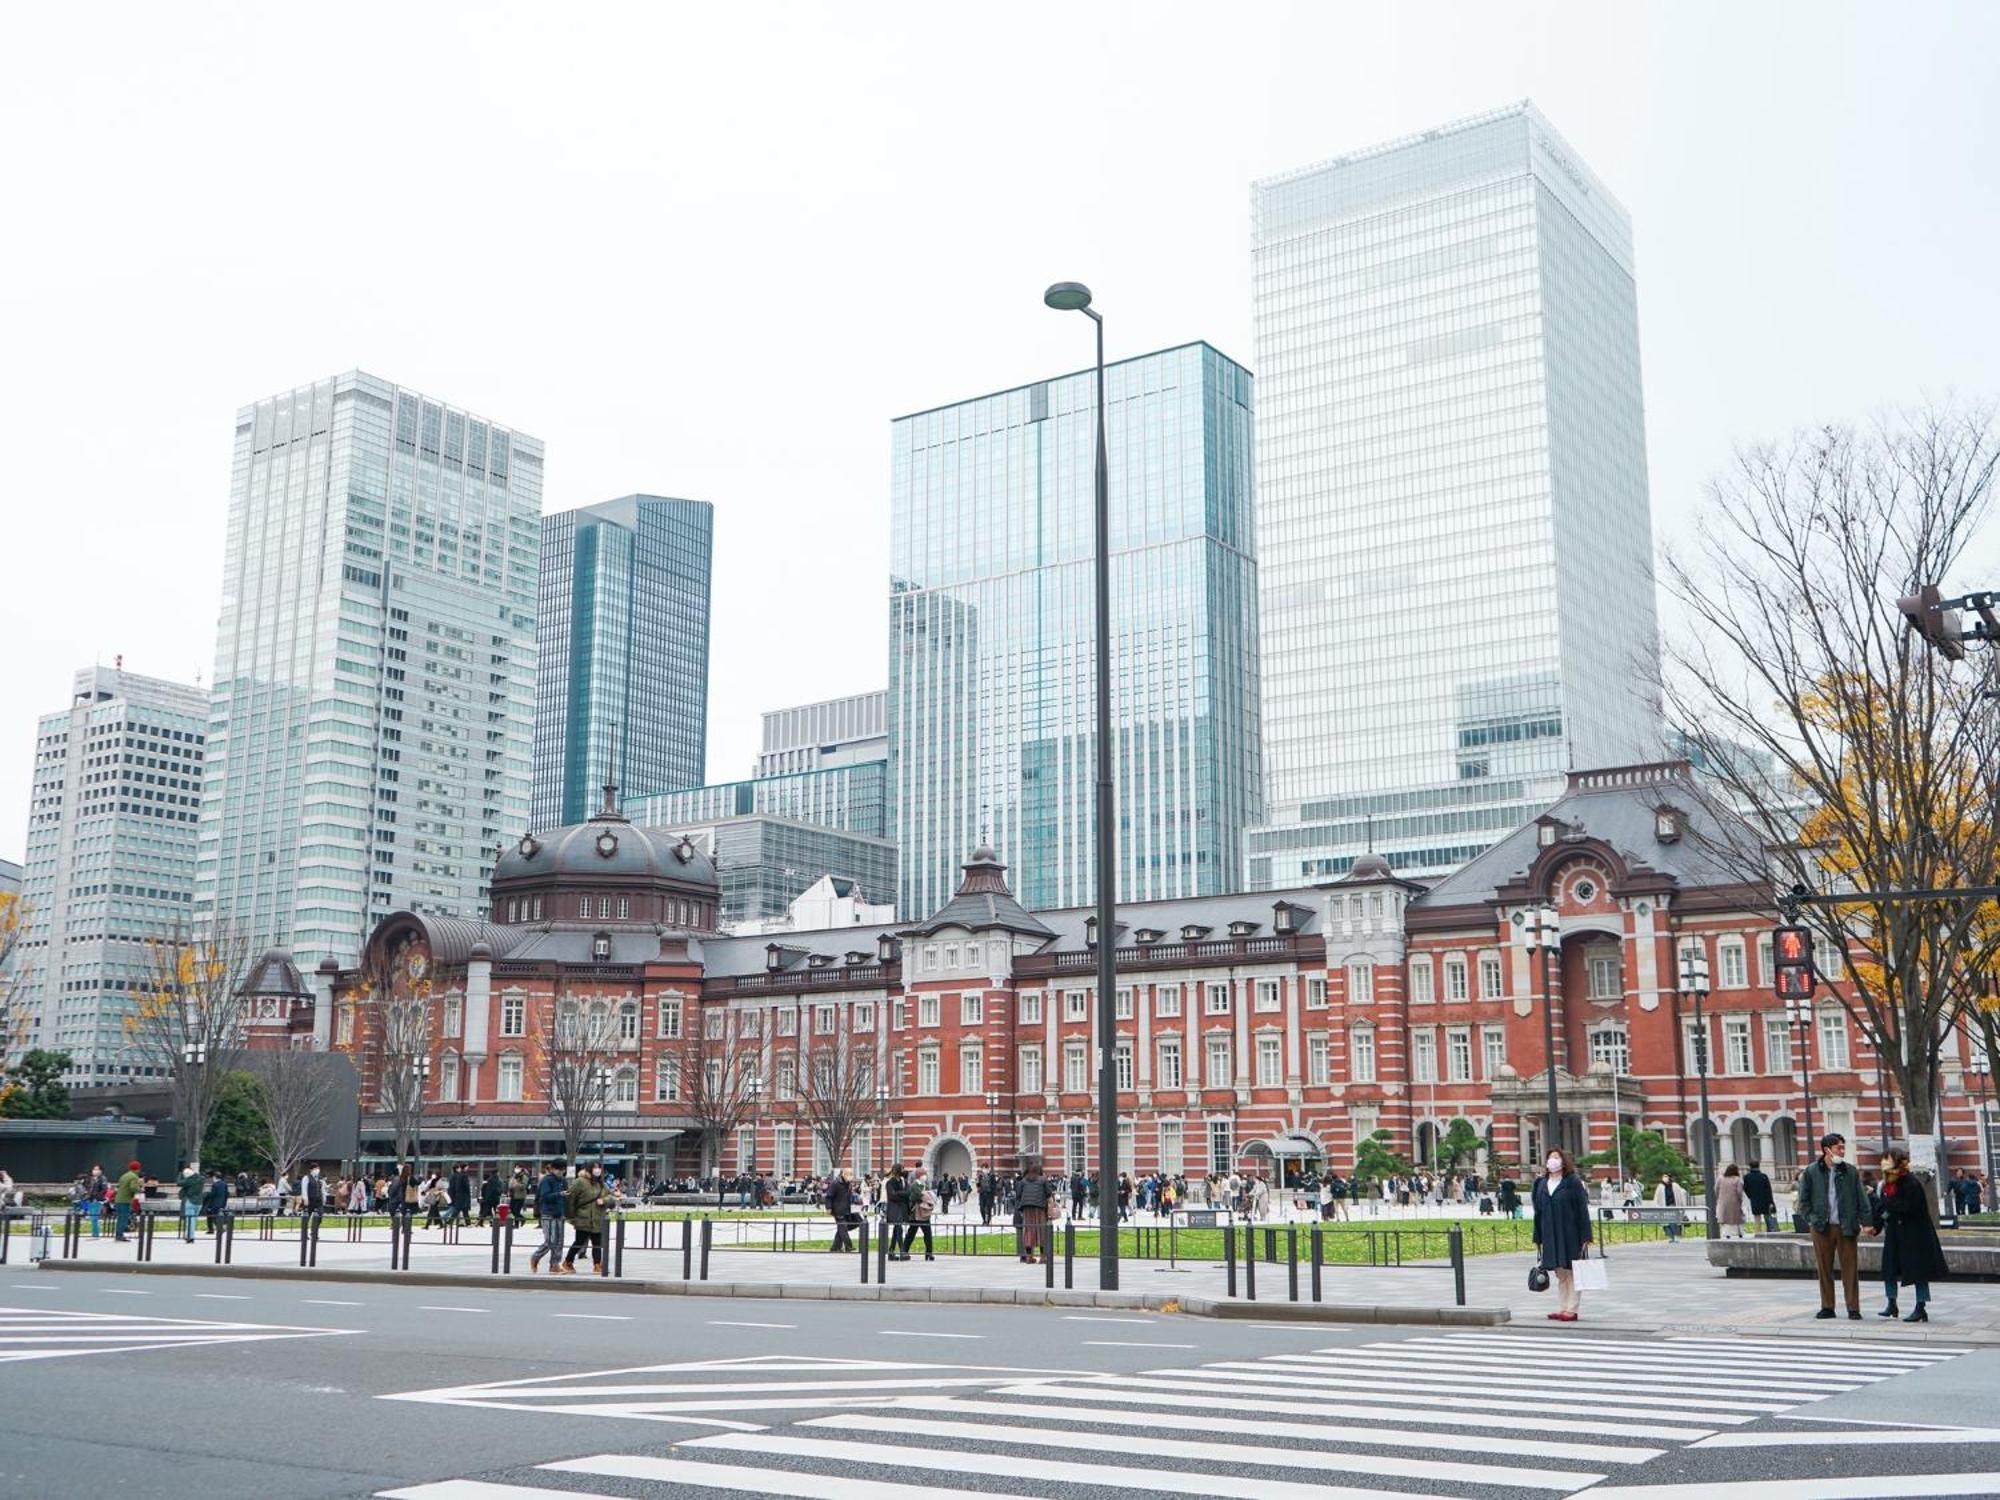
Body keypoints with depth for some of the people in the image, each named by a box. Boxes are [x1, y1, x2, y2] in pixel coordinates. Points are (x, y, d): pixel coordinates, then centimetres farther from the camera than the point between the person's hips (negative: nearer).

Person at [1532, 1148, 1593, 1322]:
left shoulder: (1573, 1182, -4)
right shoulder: (1541, 1184, 10)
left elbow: (1582, 1210, -7)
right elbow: (1538, 1211, 12)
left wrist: (1585, 1236, -13)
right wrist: (1538, 1237, 8)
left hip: (1570, 1235, -5)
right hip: (1551, 1236, 5)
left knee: (1572, 1273, 0)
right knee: (1559, 1273, 10)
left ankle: (1571, 1309, 3)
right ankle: (1561, 1308, 15)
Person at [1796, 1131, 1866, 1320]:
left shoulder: (1851, 1172, 5)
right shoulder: (1811, 1172, 2)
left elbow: (1861, 1200, 5)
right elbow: (1803, 1200, 6)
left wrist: (1857, 1222, -5)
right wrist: (1812, 1220, -4)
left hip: (1846, 1228, 0)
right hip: (1822, 1228, 0)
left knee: (1850, 1269, -1)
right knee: (1824, 1269, 6)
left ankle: (1853, 1308, 5)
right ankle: (1827, 1307, 15)